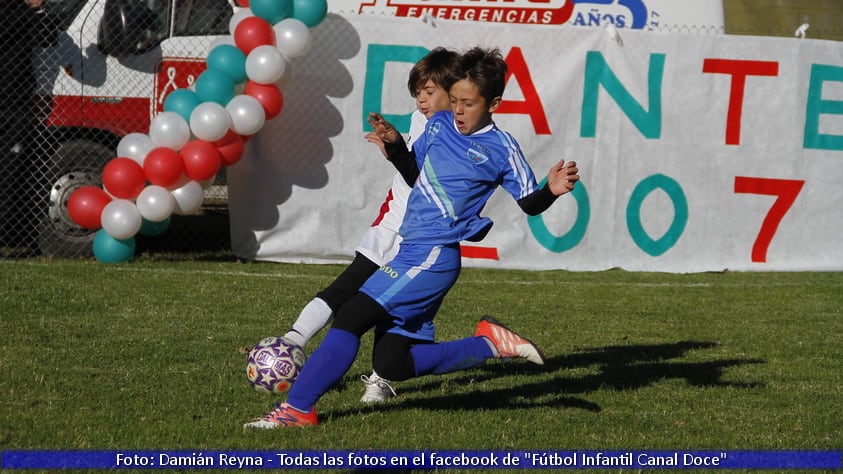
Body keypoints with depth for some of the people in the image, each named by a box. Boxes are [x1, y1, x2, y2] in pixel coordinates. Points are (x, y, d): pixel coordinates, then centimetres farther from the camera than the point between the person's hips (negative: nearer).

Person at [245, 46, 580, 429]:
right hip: (413, 253, 9)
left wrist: (552, 190, -20)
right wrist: (395, 144, 7)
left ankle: (297, 408, -13)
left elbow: (528, 204, 2)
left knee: (350, 318, -17)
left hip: (433, 256, -9)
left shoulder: (501, 148, -3)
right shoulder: (439, 125, 15)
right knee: (391, 365, 6)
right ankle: (489, 344, 14)